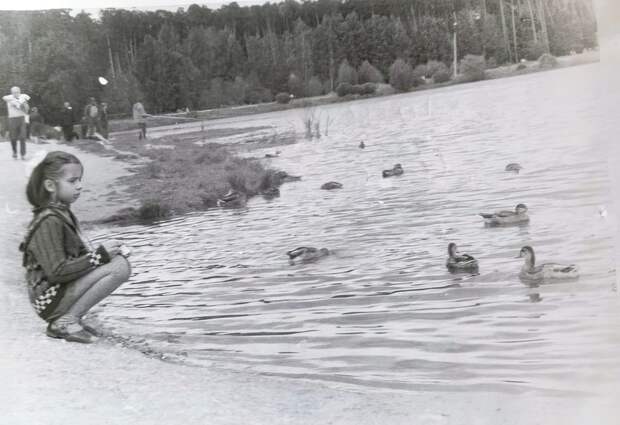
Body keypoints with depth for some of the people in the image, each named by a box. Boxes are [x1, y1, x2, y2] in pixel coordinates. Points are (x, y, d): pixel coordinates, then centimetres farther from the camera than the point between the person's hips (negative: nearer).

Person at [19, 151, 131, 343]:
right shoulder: (49, 221, -18)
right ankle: (65, 322, -12)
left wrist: (101, 252, 2)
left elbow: (75, 256, 20)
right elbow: (56, 272, -24)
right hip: (51, 300, -10)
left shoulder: (62, 213, 12)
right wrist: (99, 254, -18)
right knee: (120, 267, -20)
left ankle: (68, 317, 6)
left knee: (119, 260, 11)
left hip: (60, 292, 10)